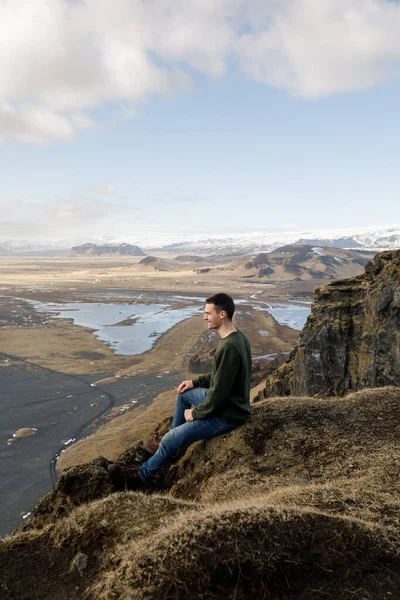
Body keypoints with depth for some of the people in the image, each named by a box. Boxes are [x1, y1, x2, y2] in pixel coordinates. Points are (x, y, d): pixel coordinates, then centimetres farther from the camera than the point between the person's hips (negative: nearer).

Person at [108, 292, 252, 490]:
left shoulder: (228, 347, -30)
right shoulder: (237, 337, 2)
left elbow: (219, 394, -27)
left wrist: (195, 413, -11)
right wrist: (195, 381, 10)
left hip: (226, 415, -10)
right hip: (228, 400, 10)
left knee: (170, 440, -6)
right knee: (183, 393, 23)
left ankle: (140, 477, 17)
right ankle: (169, 447, 30)